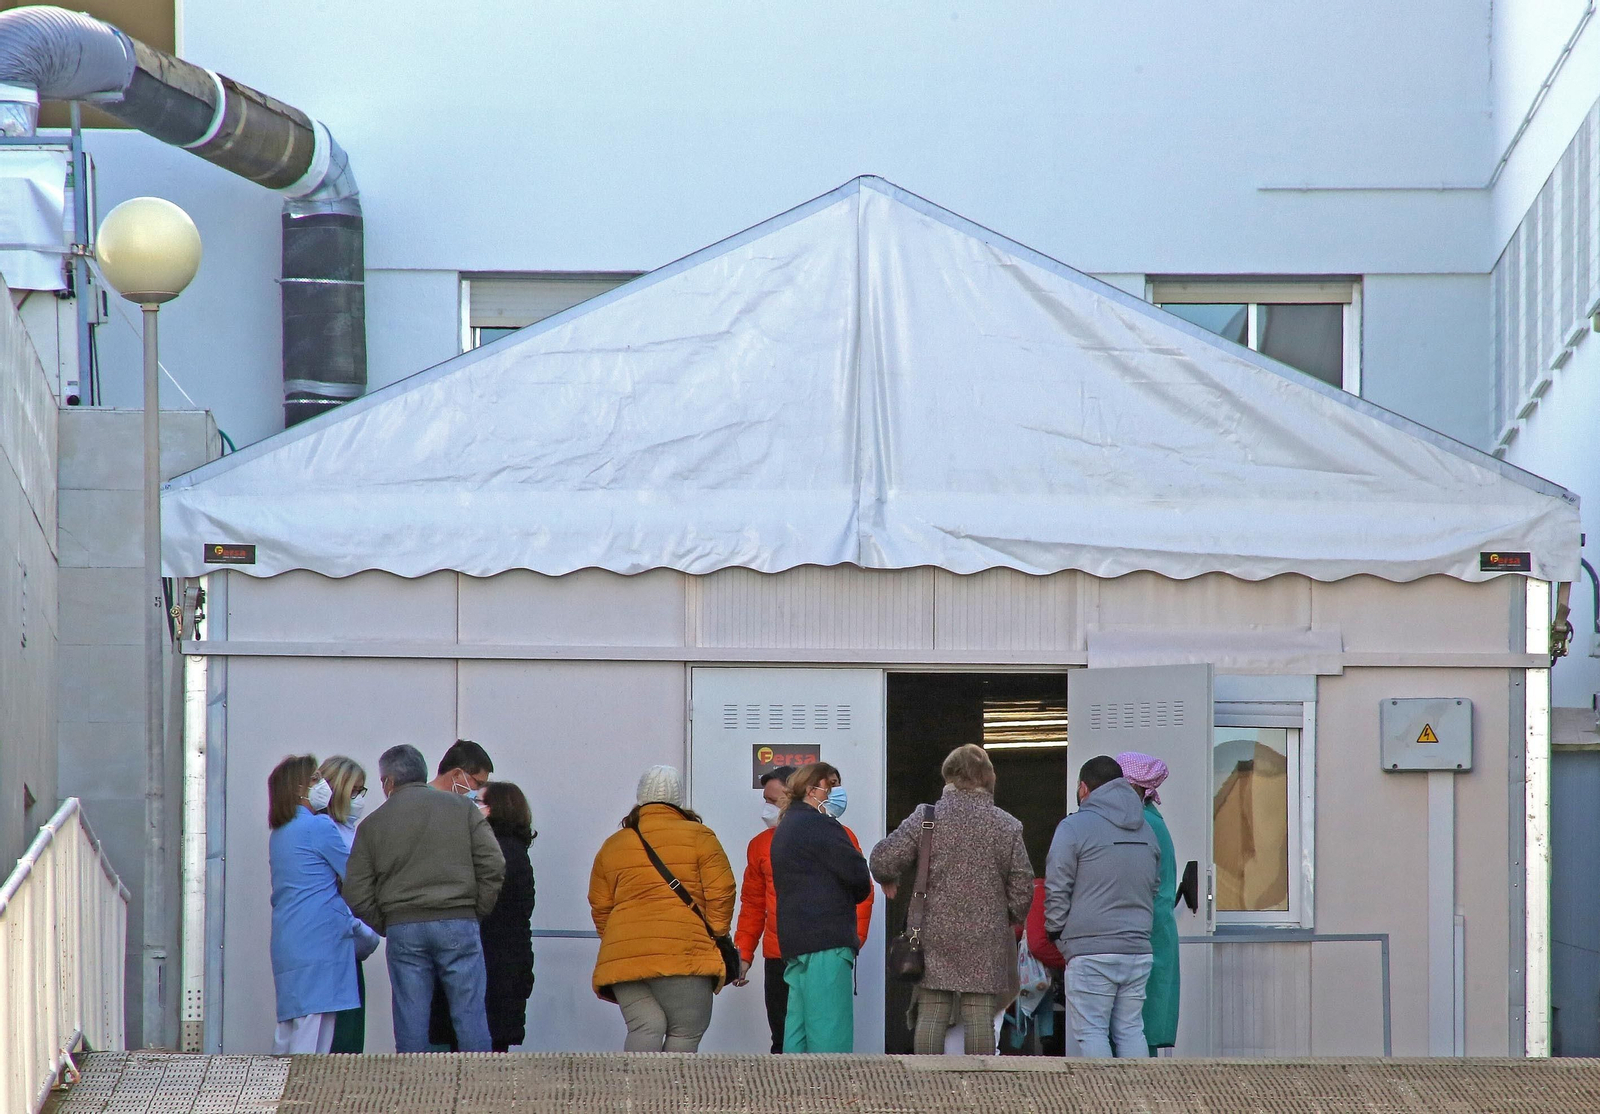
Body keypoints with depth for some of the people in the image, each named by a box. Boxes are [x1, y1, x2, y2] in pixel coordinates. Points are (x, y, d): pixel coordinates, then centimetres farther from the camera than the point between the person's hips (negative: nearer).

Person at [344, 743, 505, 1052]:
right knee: (470, 1016, 1)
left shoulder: (372, 824, 8)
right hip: (459, 923, 0)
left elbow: (356, 896, 3)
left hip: (403, 930, 0)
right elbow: (493, 866, -2)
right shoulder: (463, 809, 6)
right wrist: (476, 912, 8)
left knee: (410, 1025, 3)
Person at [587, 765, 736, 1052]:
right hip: (683, 952, -4)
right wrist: (714, 939, 11)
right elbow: (721, 893, 0)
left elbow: (599, 907, 17)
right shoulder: (699, 837, 5)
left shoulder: (612, 845, 16)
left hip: (622, 956, 4)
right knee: (685, 1033, 1)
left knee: (644, 1028, -2)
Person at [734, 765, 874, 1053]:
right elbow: (753, 905, 18)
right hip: (779, 961, 4)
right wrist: (743, 953, 12)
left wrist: (854, 936, -11)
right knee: (783, 1042, 2)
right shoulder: (761, 845, 14)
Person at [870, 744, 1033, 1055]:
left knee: (930, 1016, 3)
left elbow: (883, 860, -5)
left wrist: (889, 880, 18)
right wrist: (1012, 917, 23)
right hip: (986, 936, 0)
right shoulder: (1006, 825, 2)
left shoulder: (925, 818, -1)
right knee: (980, 1017, 0)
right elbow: (1022, 884, 4)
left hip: (935, 934, 0)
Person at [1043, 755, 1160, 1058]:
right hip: (1138, 951, 6)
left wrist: (1057, 933, 8)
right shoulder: (1145, 831, 15)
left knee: (1091, 1032, -3)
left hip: (1091, 953, -6)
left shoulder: (1074, 827, -5)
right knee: (1131, 1030, 9)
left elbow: (1057, 892, -5)